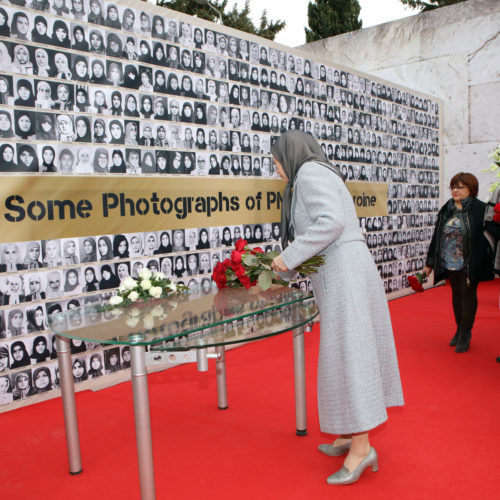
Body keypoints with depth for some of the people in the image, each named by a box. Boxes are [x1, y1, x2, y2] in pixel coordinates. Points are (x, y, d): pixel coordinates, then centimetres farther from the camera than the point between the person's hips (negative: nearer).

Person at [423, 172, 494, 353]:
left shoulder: (479, 209, -10)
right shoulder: (446, 209, 7)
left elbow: (481, 238, -12)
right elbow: (437, 236, 10)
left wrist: (474, 267, -17)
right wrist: (430, 263, 11)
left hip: (469, 263, -5)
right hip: (450, 263, 5)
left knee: (468, 295, 3)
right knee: (456, 294, 15)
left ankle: (465, 335, 14)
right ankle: (460, 330, 29)